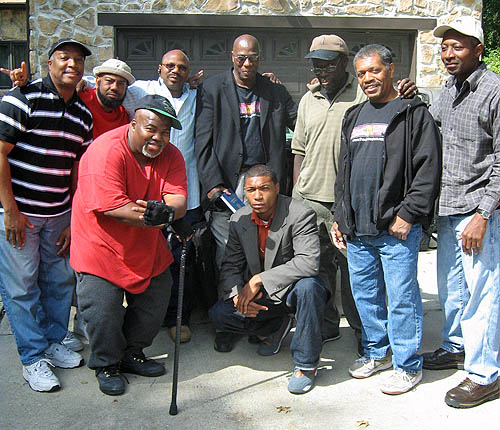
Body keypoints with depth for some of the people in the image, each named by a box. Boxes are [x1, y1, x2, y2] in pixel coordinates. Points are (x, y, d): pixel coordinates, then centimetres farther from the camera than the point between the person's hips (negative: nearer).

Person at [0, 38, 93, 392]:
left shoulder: (83, 114, 8)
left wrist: (73, 220, 8)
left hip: (59, 214, 6)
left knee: (60, 280, 12)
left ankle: (54, 342, 31)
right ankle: (34, 358, 15)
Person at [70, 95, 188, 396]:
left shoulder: (171, 156, -4)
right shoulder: (106, 151, -22)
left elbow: (178, 201, -15)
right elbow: (112, 207, -29)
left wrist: (164, 211, -38)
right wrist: (152, 216, -35)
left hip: (146, 244, 6)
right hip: (102, 244, -6)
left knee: (155, 300, 12)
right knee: (104, 310, -4)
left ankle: (133, 354, 36)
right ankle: (106, 365, 24)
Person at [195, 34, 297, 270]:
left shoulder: (275, 90, 14)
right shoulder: (212, 89, 5)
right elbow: (203, 142, -2)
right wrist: (213, 184, -11)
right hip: (226, 182, -2)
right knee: (226, 250, -3)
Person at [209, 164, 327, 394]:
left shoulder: (300, 215, -20)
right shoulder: (239, 219, -3)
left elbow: (309, 263, -33)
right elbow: (230, 265, 1)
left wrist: (259, 279, -32)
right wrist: (238, 294, -21)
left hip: (294, 290, -4)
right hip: (261, 296, 4)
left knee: (308, 286, -38)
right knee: (219, 314, -17)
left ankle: (306, 364, -17)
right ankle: (277, 326, 11)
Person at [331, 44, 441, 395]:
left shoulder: (414, 113, -2)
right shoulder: (354, 117, 18)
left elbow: (428, 169, -10)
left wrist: (407, 215, -15)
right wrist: (339, 217, 17)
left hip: (396, 227, -6)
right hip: (356, 229, 7)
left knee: (401, 297, 0)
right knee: (365, 294, 15)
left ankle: (407, 365, 16)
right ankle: (377, 352, 33)